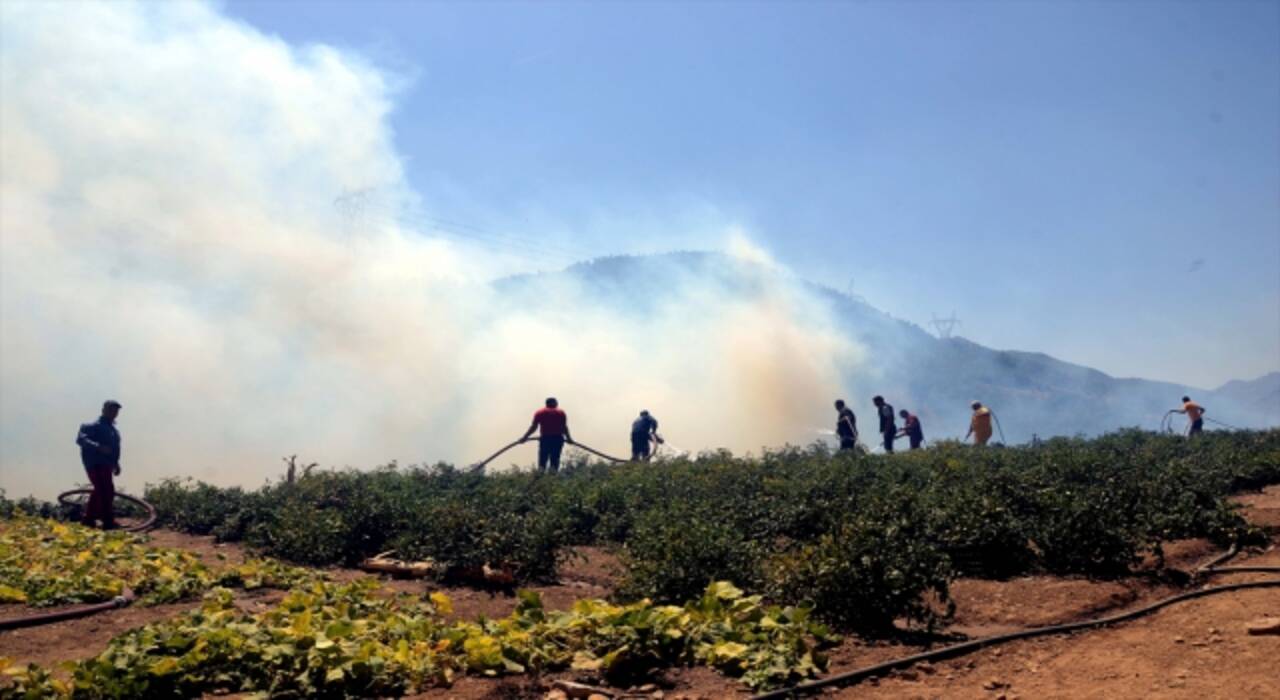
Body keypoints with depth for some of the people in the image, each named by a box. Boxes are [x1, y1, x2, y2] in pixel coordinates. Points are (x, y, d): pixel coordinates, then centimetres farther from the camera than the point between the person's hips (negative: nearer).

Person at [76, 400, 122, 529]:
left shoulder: (112, 428, 20)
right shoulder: (94, 426, -9)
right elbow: (80, 439, -23)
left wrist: (116, 463, 28)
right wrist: (98, 447, -36)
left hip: (106, 465, 10)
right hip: (95, 464, -10)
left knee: (100, 491, 15)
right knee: (107, 490, -17)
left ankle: (88, 517, 27)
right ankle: (108, 522, -18)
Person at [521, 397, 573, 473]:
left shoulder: (539, 413, 8)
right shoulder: (561, 413, 8)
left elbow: (533, 427, 3)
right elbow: (564, 427, 3)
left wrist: (525, 437, 10)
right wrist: (569, 438, 13)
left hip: (545, 438, 0)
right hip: (557, 438, 0)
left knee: (542, 459, 1)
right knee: (555, 460, 2)